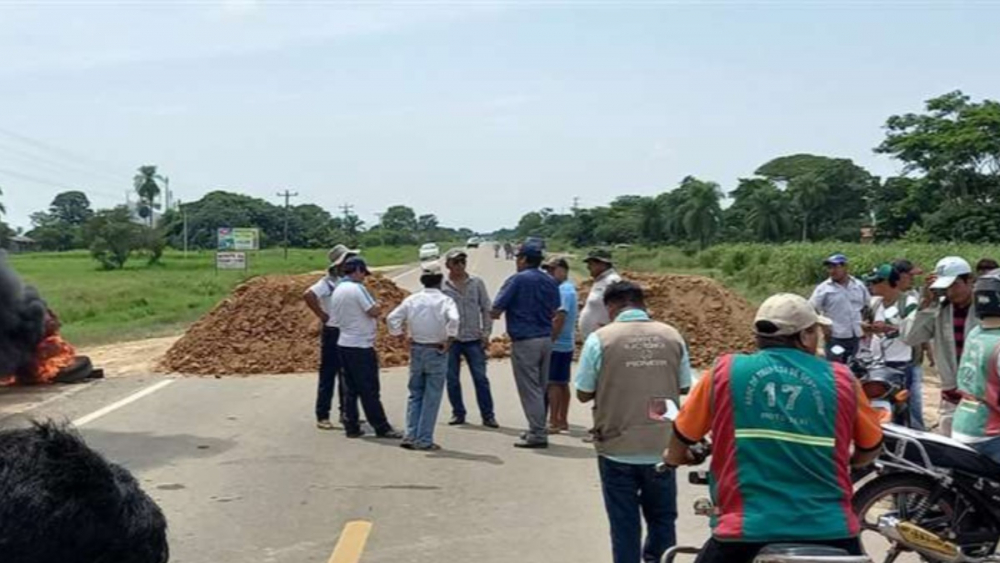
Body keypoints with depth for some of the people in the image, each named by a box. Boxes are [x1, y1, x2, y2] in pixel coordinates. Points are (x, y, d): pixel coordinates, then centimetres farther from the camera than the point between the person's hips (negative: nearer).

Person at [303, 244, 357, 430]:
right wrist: (322, 315, -22)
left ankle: (345, 413, 25)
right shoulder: (329, 282, -14)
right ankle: (322, 416, 5)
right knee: (328, 376, -1)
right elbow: (308, 295, -29)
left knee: (347, 376, 14)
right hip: (333, 333, -7)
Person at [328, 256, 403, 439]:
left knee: (351, 389, 12)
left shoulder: (337, 290, 12)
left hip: (344, 343, 8)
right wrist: (377, 306, 5)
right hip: (361, 345, -8)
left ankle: (351, 427, 13)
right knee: (370, 390, -3)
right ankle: (382, 428, 3)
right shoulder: (357, 288, -14)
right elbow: (373, 311, -17)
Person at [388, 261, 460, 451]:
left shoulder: (412, 300, 2)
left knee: (415, 394, 15)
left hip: (416, 350, 4)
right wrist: (449, 340, -15)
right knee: (432, 398, 4)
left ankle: (411, 436, 11)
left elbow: (392, 318, -3)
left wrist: (400, 336, 7)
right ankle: (424, 440, 5)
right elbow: (454, 319, -26)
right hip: (436, 351, -4)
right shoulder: (444, 300, -9)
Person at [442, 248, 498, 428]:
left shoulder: (477, 282, 4)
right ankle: (458, 413, 19)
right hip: (450, 339, 0)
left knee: (481, 378, -1)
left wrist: (486, 333, -1)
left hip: (473, 339, 0)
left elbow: (486, 309, 6)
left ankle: (488, 415, 5)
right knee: (452, 379, 6)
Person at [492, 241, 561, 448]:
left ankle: (537, 435, -3)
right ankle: (538, 430, 21)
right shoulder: (550, 282, 9)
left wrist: (497, 312, 8)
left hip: (524, 340, -7)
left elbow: (495, 311, -12)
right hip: (546, 339, 7)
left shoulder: (517, 280, -11)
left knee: (529, 389, -3)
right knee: (541, 388, 14)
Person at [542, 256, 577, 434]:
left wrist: (549, 341, -19)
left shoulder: (563, 290, -15)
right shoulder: (569, 288, 16)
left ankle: (554, 422, -5)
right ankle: (563, 421, 19)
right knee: (562, 383, 13)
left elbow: (559, 319, -22)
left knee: (553, 383, -7)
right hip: (567, 344, 10)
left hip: (557, 345, -10)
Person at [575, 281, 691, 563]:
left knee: (625, 524, 10)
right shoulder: (672, 336, -1)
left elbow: (583, 394, -6)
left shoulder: (600, 339, -11)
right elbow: (684, 387, 6)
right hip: (662, 447, 3)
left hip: (618, 449, -2)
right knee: (663, 518, 19)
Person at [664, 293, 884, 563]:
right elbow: (870, 450, 16)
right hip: (830, 532, 2)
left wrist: (673, 457, 33)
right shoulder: (841, 378, 4)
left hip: (747, 532, -1)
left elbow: (681, 439, 9)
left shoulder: (725, 371, 1)